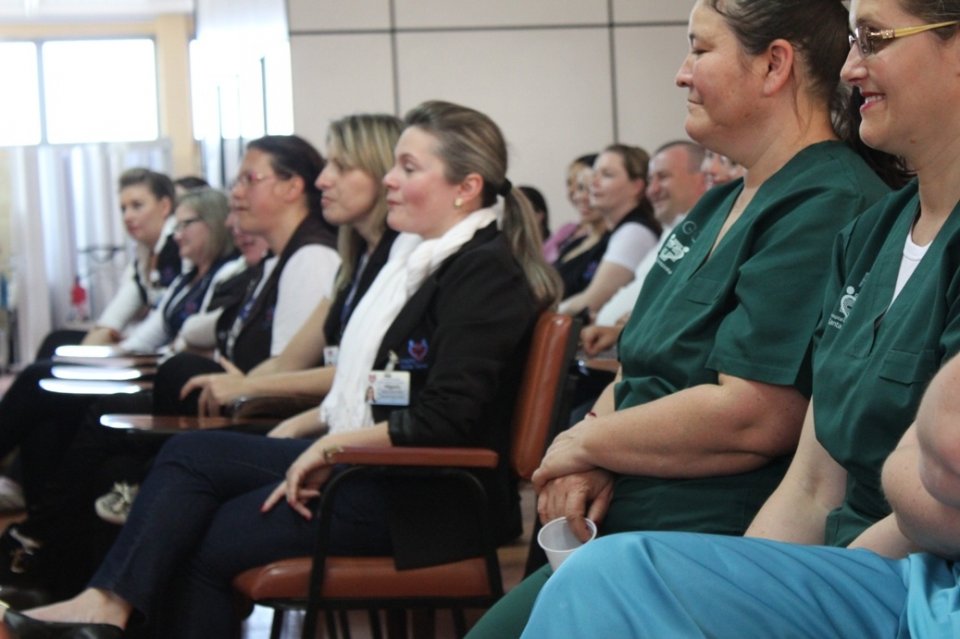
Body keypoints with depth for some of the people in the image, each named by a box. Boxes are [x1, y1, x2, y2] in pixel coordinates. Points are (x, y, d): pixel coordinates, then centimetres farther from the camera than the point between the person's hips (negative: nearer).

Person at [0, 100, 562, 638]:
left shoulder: (487, 272, -15)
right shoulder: (420, 257, 15)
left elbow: (446, 420, -23)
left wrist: (333, 446, -16)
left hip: (430, 497, -9)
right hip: (365, 456, 10)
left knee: (205, 544, -8)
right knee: (191, 452, -2)